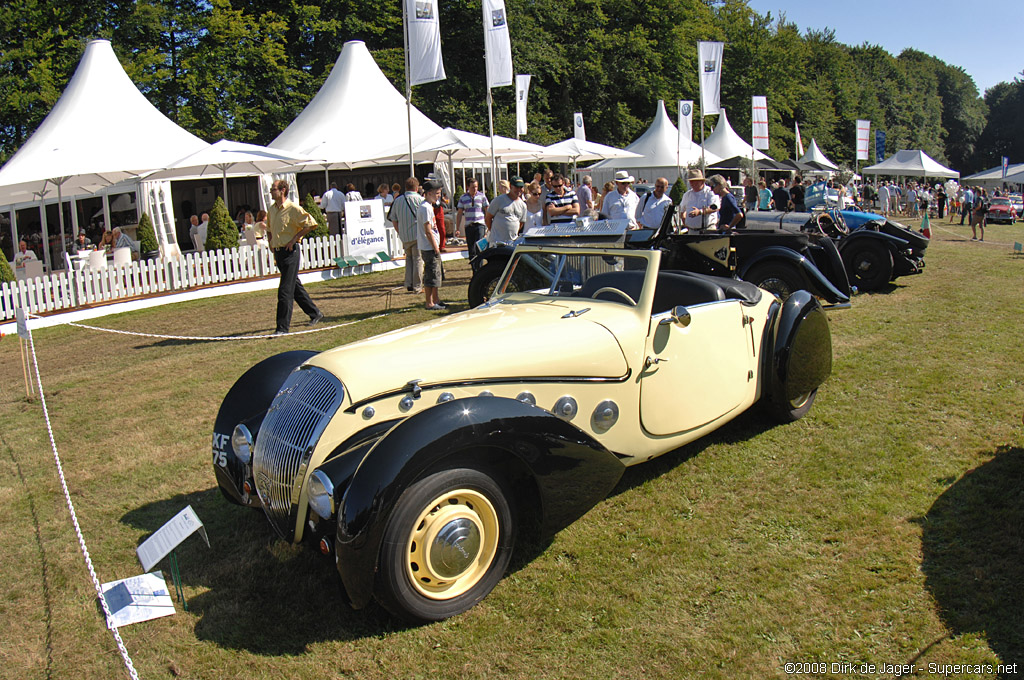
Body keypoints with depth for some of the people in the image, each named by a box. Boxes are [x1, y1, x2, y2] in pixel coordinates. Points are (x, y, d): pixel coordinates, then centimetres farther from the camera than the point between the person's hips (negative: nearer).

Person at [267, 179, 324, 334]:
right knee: (295, 287, 16)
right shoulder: (271, 210, 12)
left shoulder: (293, 209, -11)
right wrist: (272, 243, 14)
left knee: (285, 290, -9)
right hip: (278, 252, 8)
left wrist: (295, 238, -14)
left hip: (290, 252, -8)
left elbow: (311, 223, -14)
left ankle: (283, 326, -6)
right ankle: (315, 314, 30)